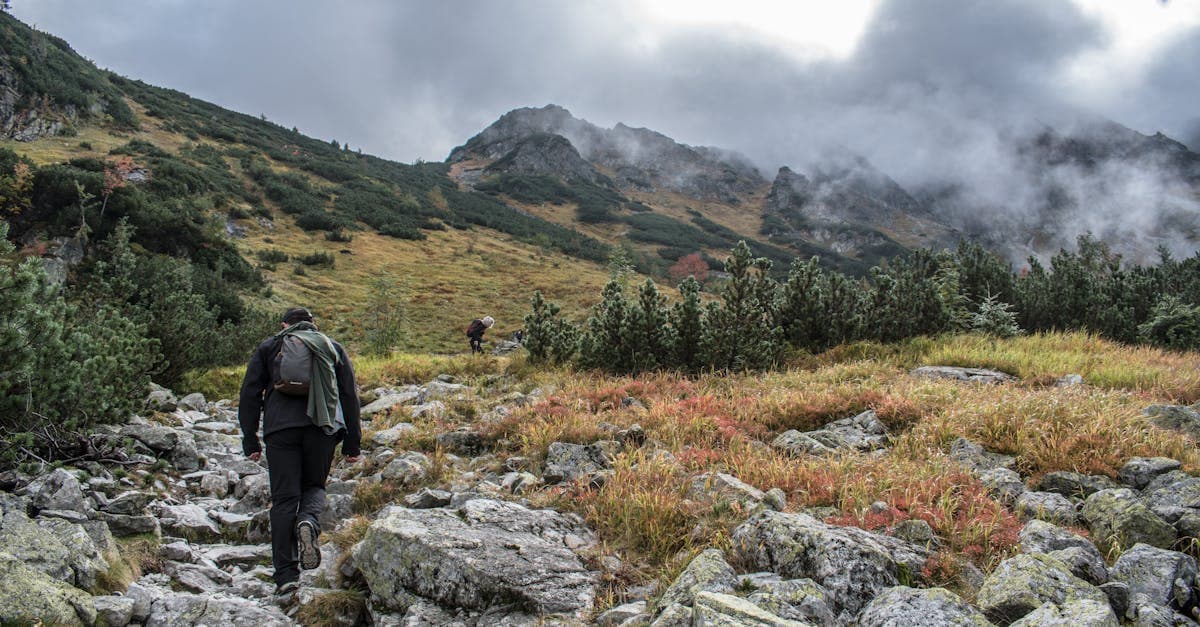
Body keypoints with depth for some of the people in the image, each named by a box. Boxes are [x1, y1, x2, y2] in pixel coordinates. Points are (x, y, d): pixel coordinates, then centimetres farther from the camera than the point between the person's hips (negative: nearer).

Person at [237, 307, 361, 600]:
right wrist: (352, 442, 13)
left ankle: (286, 575, -4)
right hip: (322, 426, 1)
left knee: (284, 499, 2)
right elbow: (350, 395, 12)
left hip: (280, 428, -1)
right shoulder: (332, 347, 19)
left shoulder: (268, 347, 18)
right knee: (314, 486, 18)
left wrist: (250, 440, 11)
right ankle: (308, 522, -16)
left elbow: (250, 394, 10)